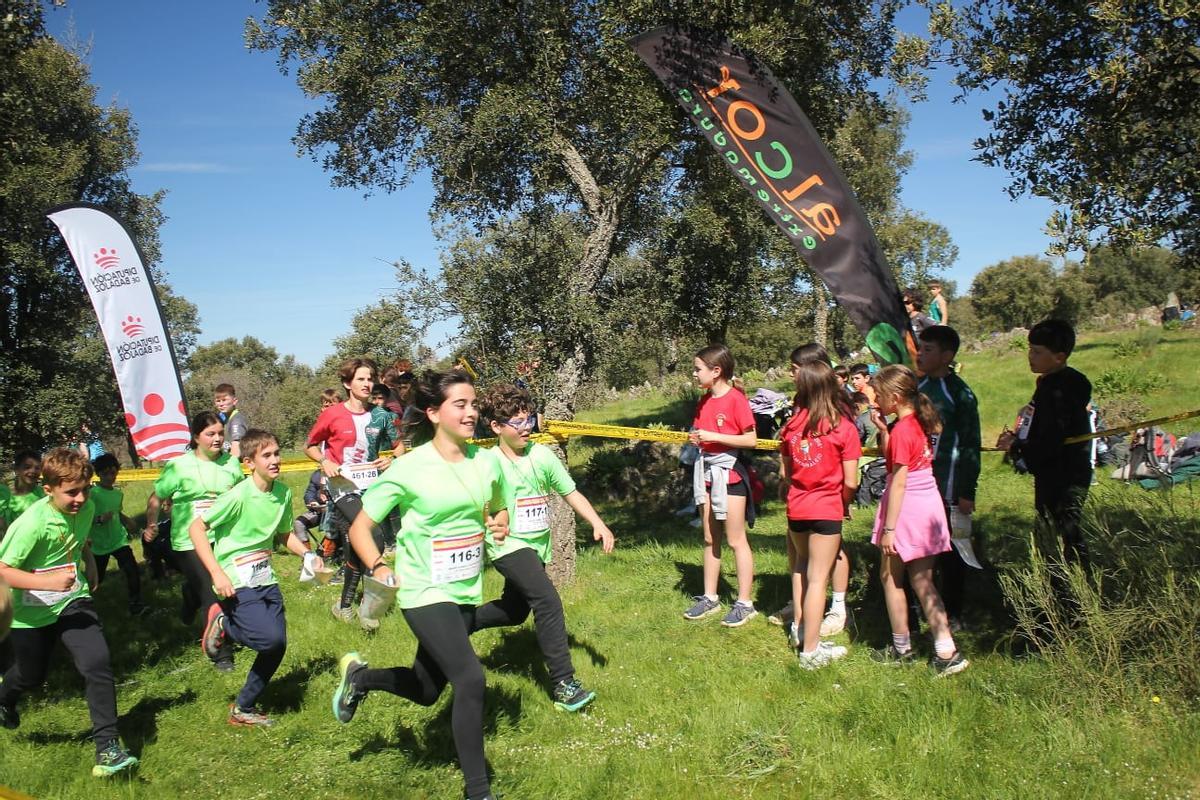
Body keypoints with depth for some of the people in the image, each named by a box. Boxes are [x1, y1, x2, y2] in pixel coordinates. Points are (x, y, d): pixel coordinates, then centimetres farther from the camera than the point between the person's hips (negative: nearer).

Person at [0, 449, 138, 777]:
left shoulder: (86, 508, -8)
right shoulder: (32, 523, -27)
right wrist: (49, 582, -37)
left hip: (73, 602, 3)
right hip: (33, 611, -3)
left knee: (98, 663, -16)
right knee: (31, 676, 19)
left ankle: (107, 748, -9)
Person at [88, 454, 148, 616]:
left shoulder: (118, 493, 6)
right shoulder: (93, 493, -12)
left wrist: (127, 521, 4)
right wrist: (100, 519, -30)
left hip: (119, 540, 4)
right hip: (99, 544, -3)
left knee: (132, 570, -13)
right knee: (96, 578, 11)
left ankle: (136, 605, -8)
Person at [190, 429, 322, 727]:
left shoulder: (283, 493, 2)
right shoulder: (239, 496, -18)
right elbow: (196, 528, -16)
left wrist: (307, 553, 0)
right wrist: (217, 573, -22)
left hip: (266, 579, 7)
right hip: (237, 583, -7)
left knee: (277, 648, 6)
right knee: (270, 638, -22)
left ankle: (243, 709, 26)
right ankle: (224, 624, 8)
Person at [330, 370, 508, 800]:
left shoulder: (487, 462, 0)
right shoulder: (410, 468, -14)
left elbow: (498, 510, 19)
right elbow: (360, 526, -7)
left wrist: (501, 526, -4)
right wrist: (378, 569, -23)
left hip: (466, 592, 6)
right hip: (425, 593, -6)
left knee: (427, 691, 18)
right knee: (470, 678, -20)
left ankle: (359, 675, 47)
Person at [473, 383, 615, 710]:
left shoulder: (542, 455, -3)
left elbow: (571, 493, 1)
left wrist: (598, 524, -10)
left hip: (537, 546, 7)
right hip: (508, 546, -6)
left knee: (515, 610, 22)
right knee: (548, 601, -22)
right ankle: (563, 683, -15)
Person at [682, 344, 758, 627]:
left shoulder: (736, 399, -16)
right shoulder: (705, 400, 8)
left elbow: (751, 439, -17)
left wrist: (713, 437, -21)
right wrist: (695, 437, -2)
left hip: (729, 472, -8)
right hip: (706, 470, 8)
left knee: (736, 540, 0)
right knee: (710, 539, 14)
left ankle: (745, 604, 10)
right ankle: (710, 597, 24)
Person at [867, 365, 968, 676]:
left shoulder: (902, 429, -18)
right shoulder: (920, 421, 7)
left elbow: (898, 481, -20)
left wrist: (888, 528, -17)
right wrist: (883, 430, 4)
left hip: (907, 507, -8)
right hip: (930, 504, 8)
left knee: (890, 576, 9)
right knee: (922, 581, 11)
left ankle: (902, 649, 19)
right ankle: (946, 652, 9)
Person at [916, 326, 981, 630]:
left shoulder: (960, 394, -9)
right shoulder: (916, 388, 9)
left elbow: (971, 445, -8)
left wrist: (967, 493, -11)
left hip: (946, 488, -6)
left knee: (949, 550, 3)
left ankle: (952, 614, 15)